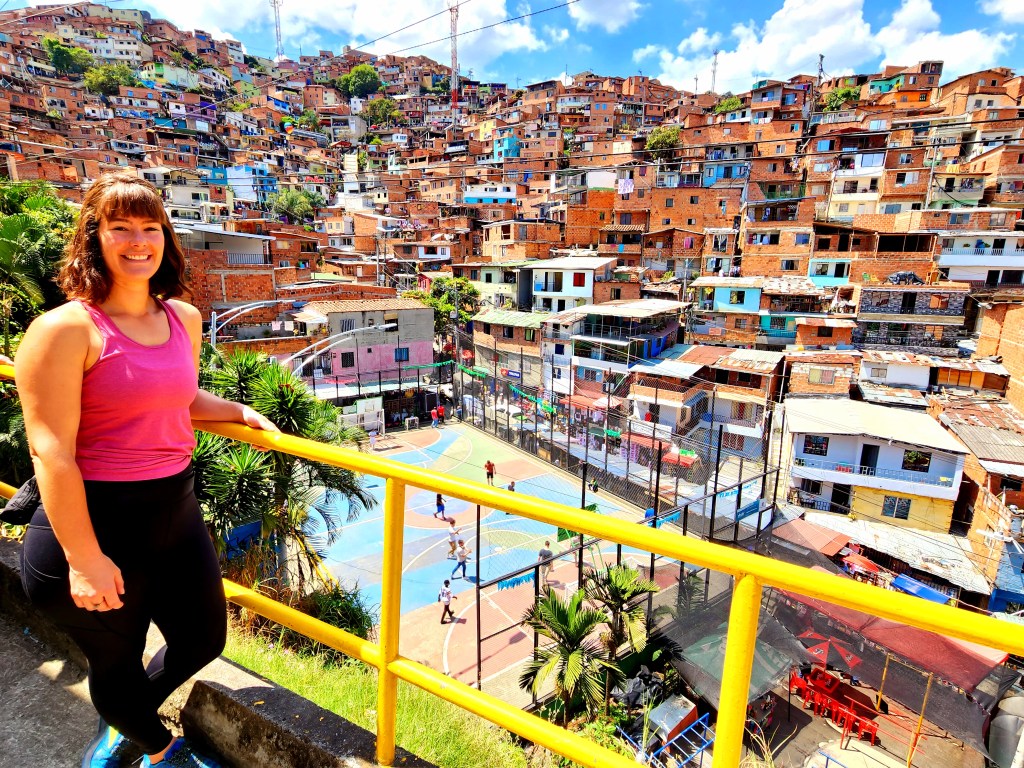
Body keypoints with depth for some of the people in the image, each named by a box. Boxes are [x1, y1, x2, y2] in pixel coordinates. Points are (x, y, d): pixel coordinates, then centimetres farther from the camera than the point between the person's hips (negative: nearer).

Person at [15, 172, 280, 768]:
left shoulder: (184, 318, 3)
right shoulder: (66, 329, -17)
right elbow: (51, 451, -20)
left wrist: (239, 412, 6)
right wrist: (84, 559, -19)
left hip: (176, 511, 7)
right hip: (97, 524, -6)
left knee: (204, 638, 21)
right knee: (117, 659, 19)